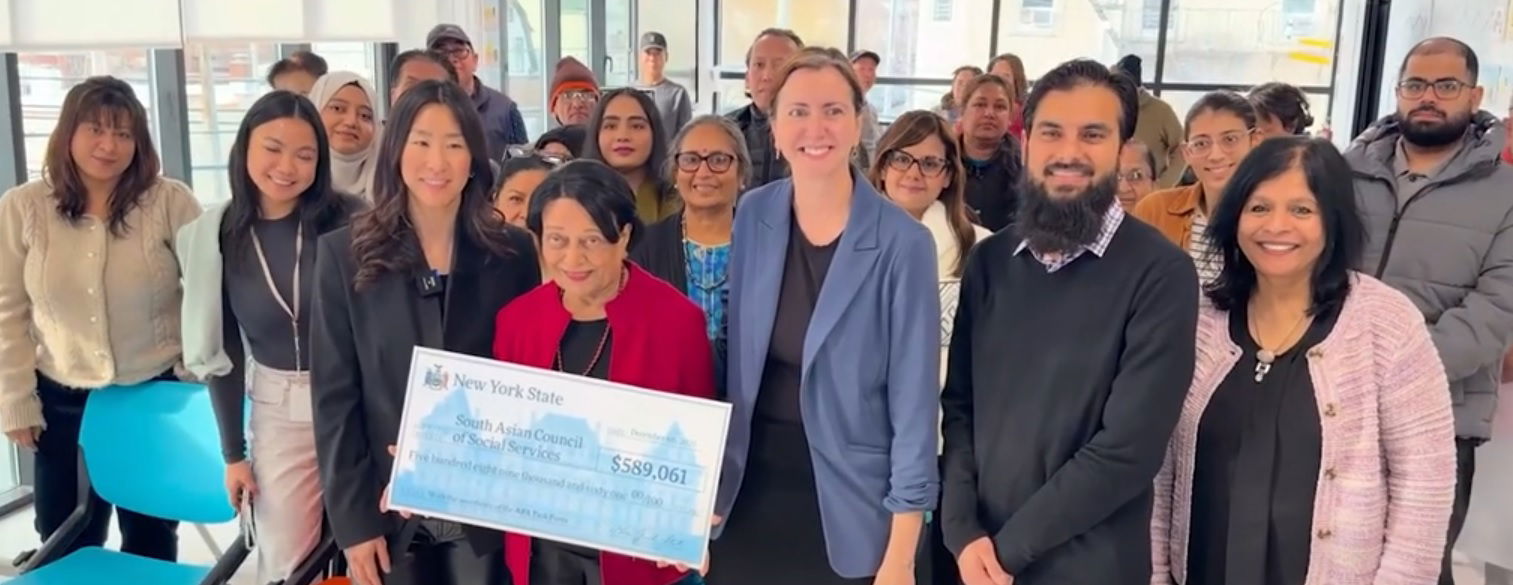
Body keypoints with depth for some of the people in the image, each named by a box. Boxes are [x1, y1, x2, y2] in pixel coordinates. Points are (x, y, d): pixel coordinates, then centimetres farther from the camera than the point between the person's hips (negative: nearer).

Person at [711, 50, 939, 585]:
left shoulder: (902, 243, -13)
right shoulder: (752, 217, -2)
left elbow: (913, 399, -11)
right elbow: (735, 362, 6)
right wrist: (712, 492, 7)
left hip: (847, 499, -3)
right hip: (749, 489, 3)